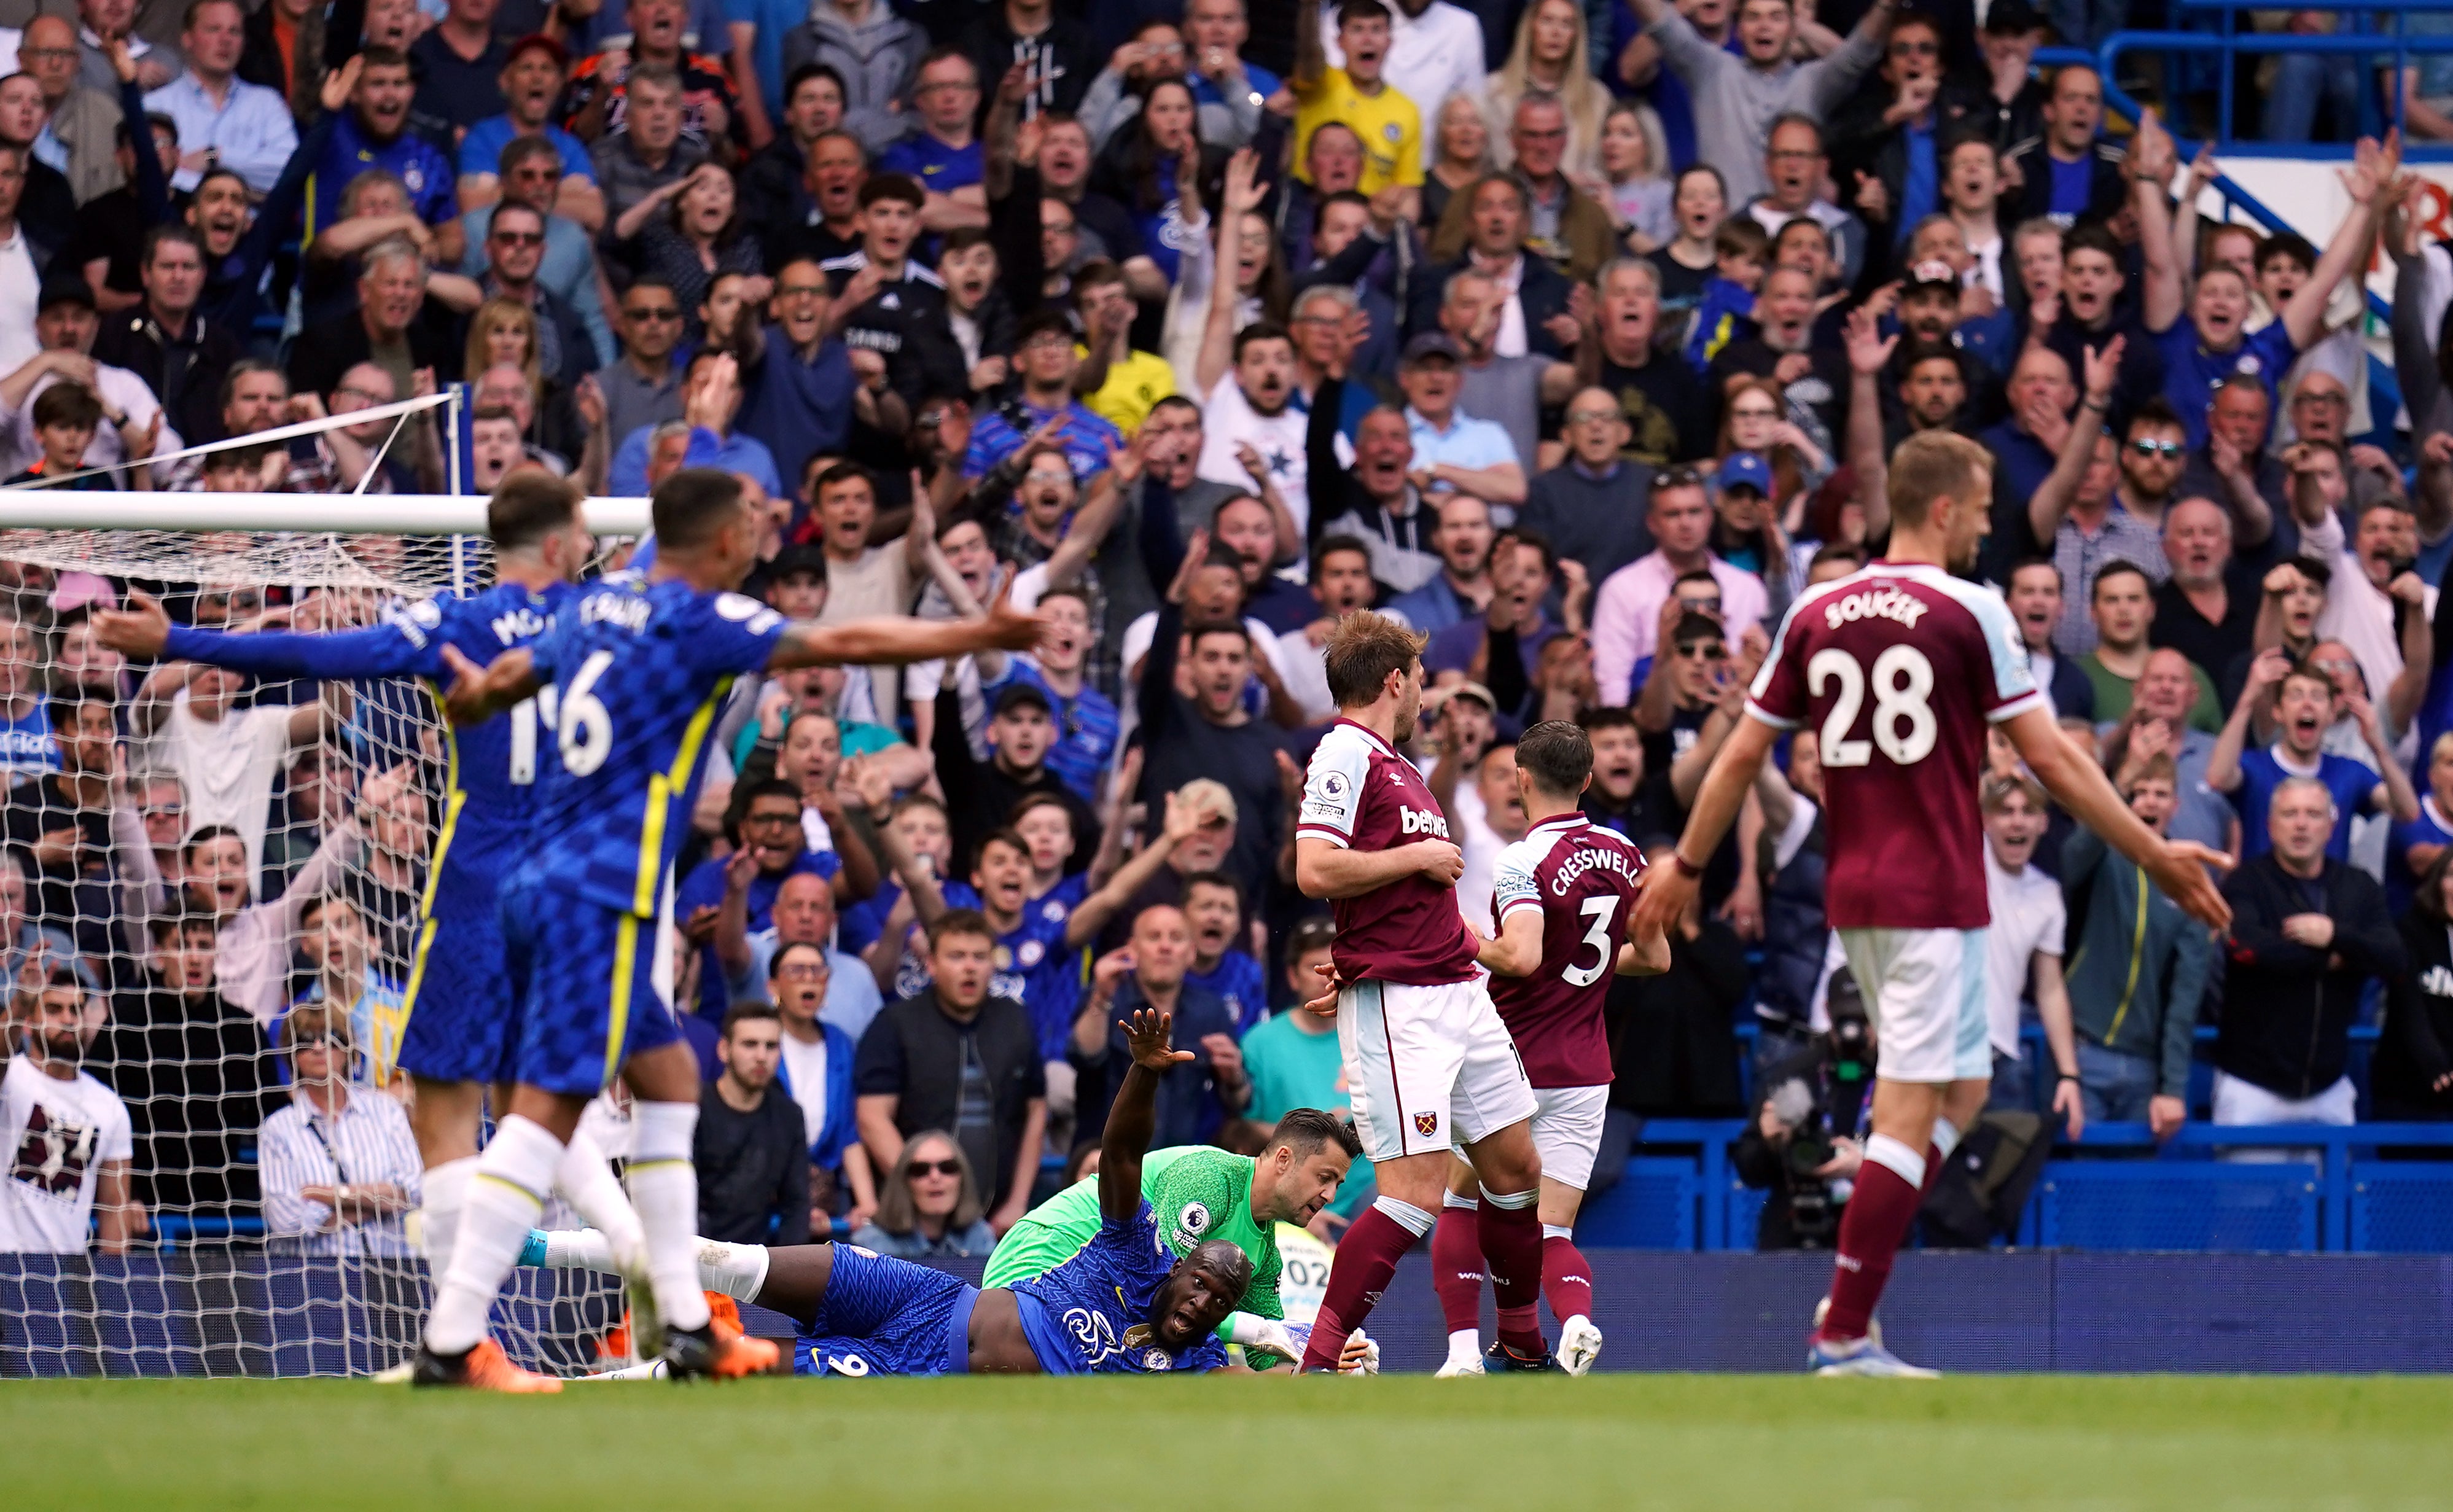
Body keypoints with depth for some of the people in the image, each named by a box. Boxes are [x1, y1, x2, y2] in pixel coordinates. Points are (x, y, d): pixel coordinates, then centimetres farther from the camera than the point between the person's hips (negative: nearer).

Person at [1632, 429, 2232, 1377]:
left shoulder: (1816, 614, 7)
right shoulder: (1969, 613, -8)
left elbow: (1741, 754, 11)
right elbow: (2052, 762, -6)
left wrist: (1686, 867, 23)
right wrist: (2157, 858, 1)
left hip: (1851, 896, 7)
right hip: (1934, 897, -7)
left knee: (1961, 1093, 19)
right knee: (1913, 1112, -5)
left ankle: (1850, 1290, 7)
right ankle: (1843, 1334, -9)